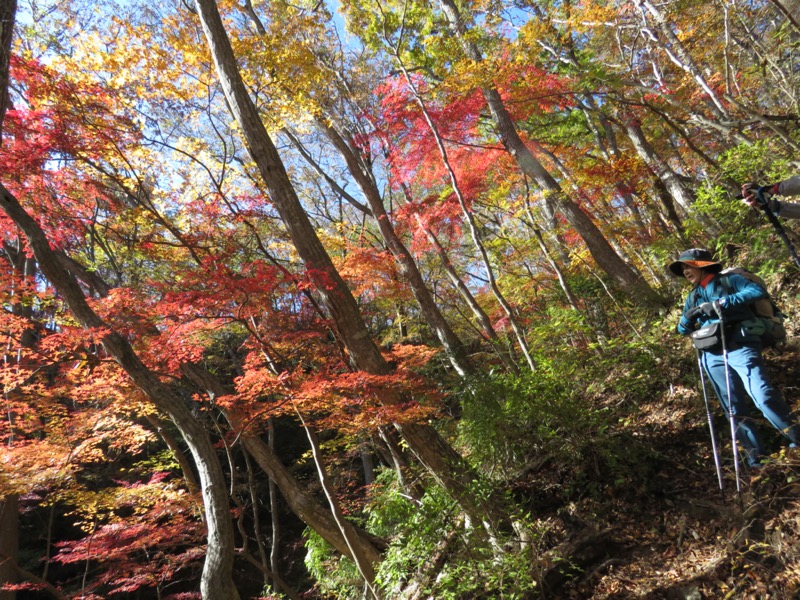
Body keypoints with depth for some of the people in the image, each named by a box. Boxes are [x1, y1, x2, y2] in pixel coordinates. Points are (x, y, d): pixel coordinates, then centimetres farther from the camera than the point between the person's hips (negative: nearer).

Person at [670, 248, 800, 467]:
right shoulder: (692, 297, 19)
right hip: (713, 356, 5)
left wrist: (722, 303, -17)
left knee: (763, 396, -17)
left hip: (739, 346, -5)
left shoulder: (729, 280, 5)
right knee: (734, 408, 6)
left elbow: (758, 291, -12)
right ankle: (754, 454, 12)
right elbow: (682, 329, 21)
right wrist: (689, 315, -1)